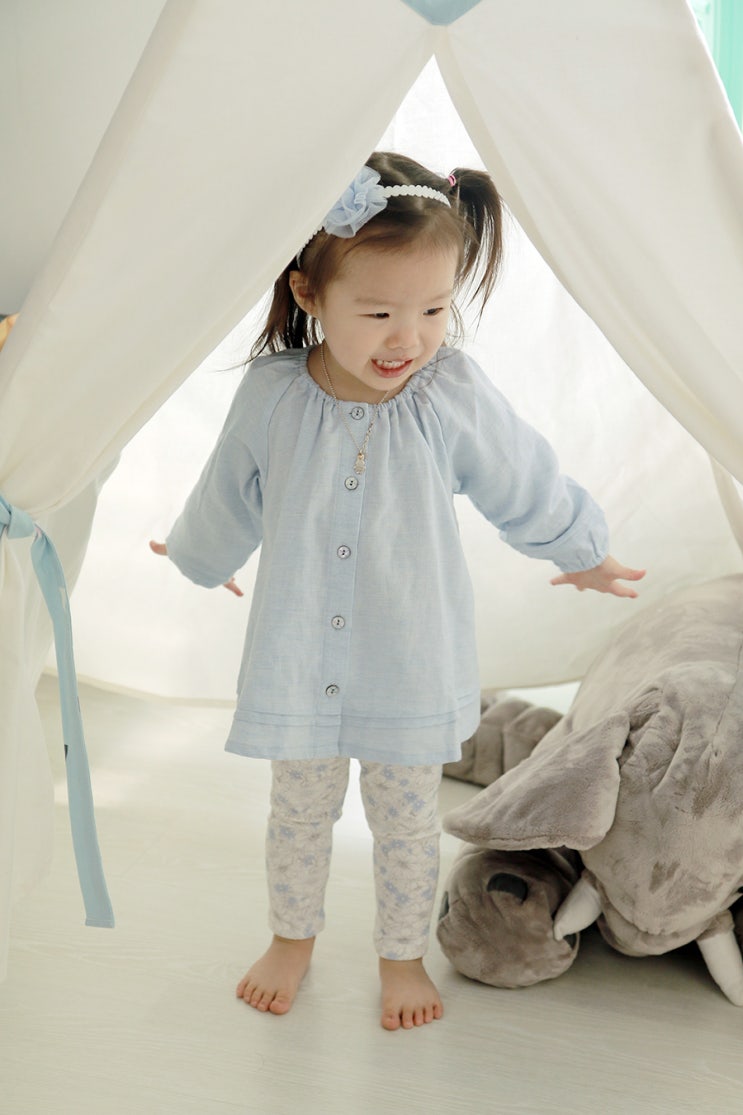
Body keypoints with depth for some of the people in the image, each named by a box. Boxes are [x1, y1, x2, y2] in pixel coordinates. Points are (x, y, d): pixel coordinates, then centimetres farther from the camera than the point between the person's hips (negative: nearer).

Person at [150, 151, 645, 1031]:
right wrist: (199, 558, 24)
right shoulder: (270, 395, -14)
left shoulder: (455, 395, -17)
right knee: (298, 812, 19)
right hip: (298, 660, 1)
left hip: (410, 666, -1)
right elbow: (229, 497, 7)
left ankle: (402, 953, 41)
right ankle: (292, 937, 46)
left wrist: (582, 555, 15)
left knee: (407, 821, 16)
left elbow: (527, 488, 0)